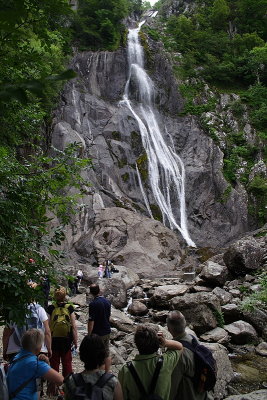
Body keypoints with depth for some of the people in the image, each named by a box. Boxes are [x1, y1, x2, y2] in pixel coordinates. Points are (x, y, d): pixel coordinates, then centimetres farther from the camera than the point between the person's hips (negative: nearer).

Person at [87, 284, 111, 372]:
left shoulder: (93, 304, -19)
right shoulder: (107, 301, 1)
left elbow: (91, 321, -19)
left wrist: (89, 335, -11)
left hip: (98, 333, -6)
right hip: (107, 332, 6)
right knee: (107, 354, 14)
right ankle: (107, 374, 22)